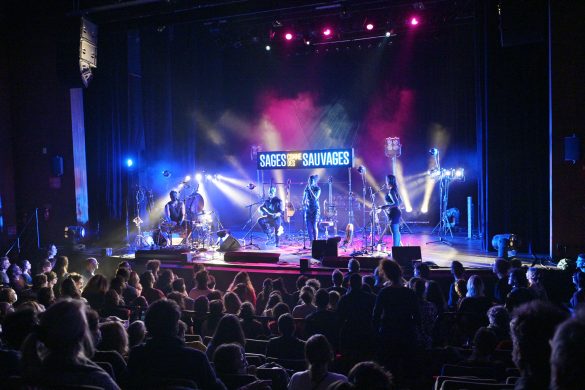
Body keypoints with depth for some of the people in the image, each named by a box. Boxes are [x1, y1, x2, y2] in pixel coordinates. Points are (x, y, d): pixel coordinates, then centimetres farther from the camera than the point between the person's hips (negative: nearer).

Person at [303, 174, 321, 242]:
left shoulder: (317, 189, -5)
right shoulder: (306, 189, 7)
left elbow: (315, 198, -20)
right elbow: (304, 199, 13)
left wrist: (310, 189, -19)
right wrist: (304, 203, -7)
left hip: (315, 209, -4)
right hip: (308, 209, 4)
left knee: (314, 226, -11)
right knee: (308, 226, 0)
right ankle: (311, 242, 8)